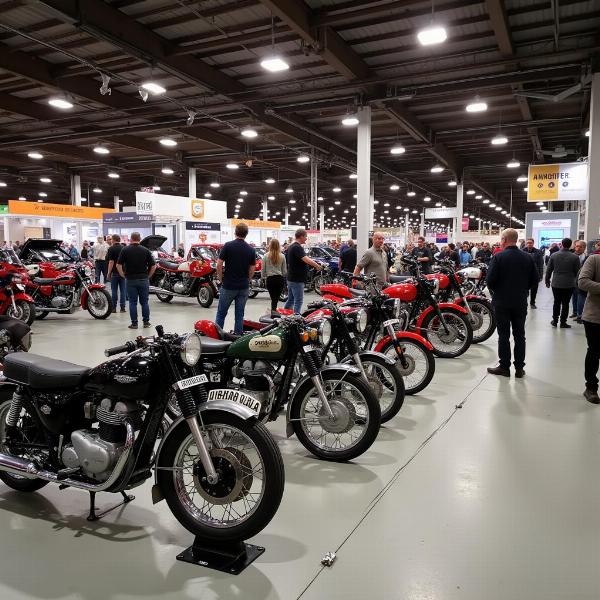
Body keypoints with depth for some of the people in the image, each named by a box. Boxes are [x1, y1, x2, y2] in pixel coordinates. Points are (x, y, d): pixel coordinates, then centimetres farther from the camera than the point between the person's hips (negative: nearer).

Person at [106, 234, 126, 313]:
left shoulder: (111, 249, -7)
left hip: (115, 272, -3)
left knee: (114, 291, 3)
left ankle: (114, 308, 6)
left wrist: (108, 273, -8)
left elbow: (111, 262, -12)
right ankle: (122, 307, 5)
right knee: (123, 290, 5)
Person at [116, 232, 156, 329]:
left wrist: (124, 275, 5)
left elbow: (118, 265, -5)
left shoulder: (125, 250, -2)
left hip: (131, 280, -1)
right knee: (144, 302, 9)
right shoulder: (146, 250, 0)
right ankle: (146, 322, 12)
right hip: (144, 280, 1)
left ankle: (134, 323, 6)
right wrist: (148, 276, 10)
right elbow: (153, 266, -1)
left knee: (133, 302, 4)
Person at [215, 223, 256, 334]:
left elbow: (219, 264, -10)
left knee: (221, 313, 9)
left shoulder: (228, 245, -9)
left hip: (228, 286, -2)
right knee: (240, 314, 8)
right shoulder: (251, 249, 0)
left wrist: (221, 279, 3)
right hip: (244, 287, 3)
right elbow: (252, 269, 3)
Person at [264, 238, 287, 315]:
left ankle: (273, 310, -8)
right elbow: (285, 271, 3)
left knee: (273, 298, 7)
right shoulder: (282, 256, -3)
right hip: (280, 279, 0)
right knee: (277, 297, 3)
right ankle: (274, 310, -9)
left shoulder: (266, 256, -5)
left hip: (270, 279, 0)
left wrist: (264, 276, 17)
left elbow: (263, 269, 0)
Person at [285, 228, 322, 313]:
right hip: (297, 279, -10)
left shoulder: (290, 246, 13)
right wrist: (317, 266, -23)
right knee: (298, 301, -5)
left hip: (291, 278, 10)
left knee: (290, 300, 16)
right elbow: (306, 259, -30)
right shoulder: (297, 247, -18)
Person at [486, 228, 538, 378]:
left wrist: (495, 291, 4)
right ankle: (519, 368, 16)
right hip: (521, 302, 4)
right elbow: (534, 279, 3)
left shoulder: (498, 257, -13)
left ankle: (504, 367, 9)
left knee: (504, 335, 4)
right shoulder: (528, 258, 0)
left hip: (502, 302, -4)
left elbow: (490, 280, -16)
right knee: (519, 335, 11)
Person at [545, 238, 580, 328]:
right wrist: (574, 280, 19)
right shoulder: (575, 257, -9)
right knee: (565, 303, 6)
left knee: (556, 302, 14)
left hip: (556, 284, 2)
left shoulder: (554, 255, -4)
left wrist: (547, 281, 13)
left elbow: (548, 270, 1)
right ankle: (563, 322, 11)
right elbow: (577, 272, 0)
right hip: (569, 284, -2)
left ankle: (555, 321, 19)